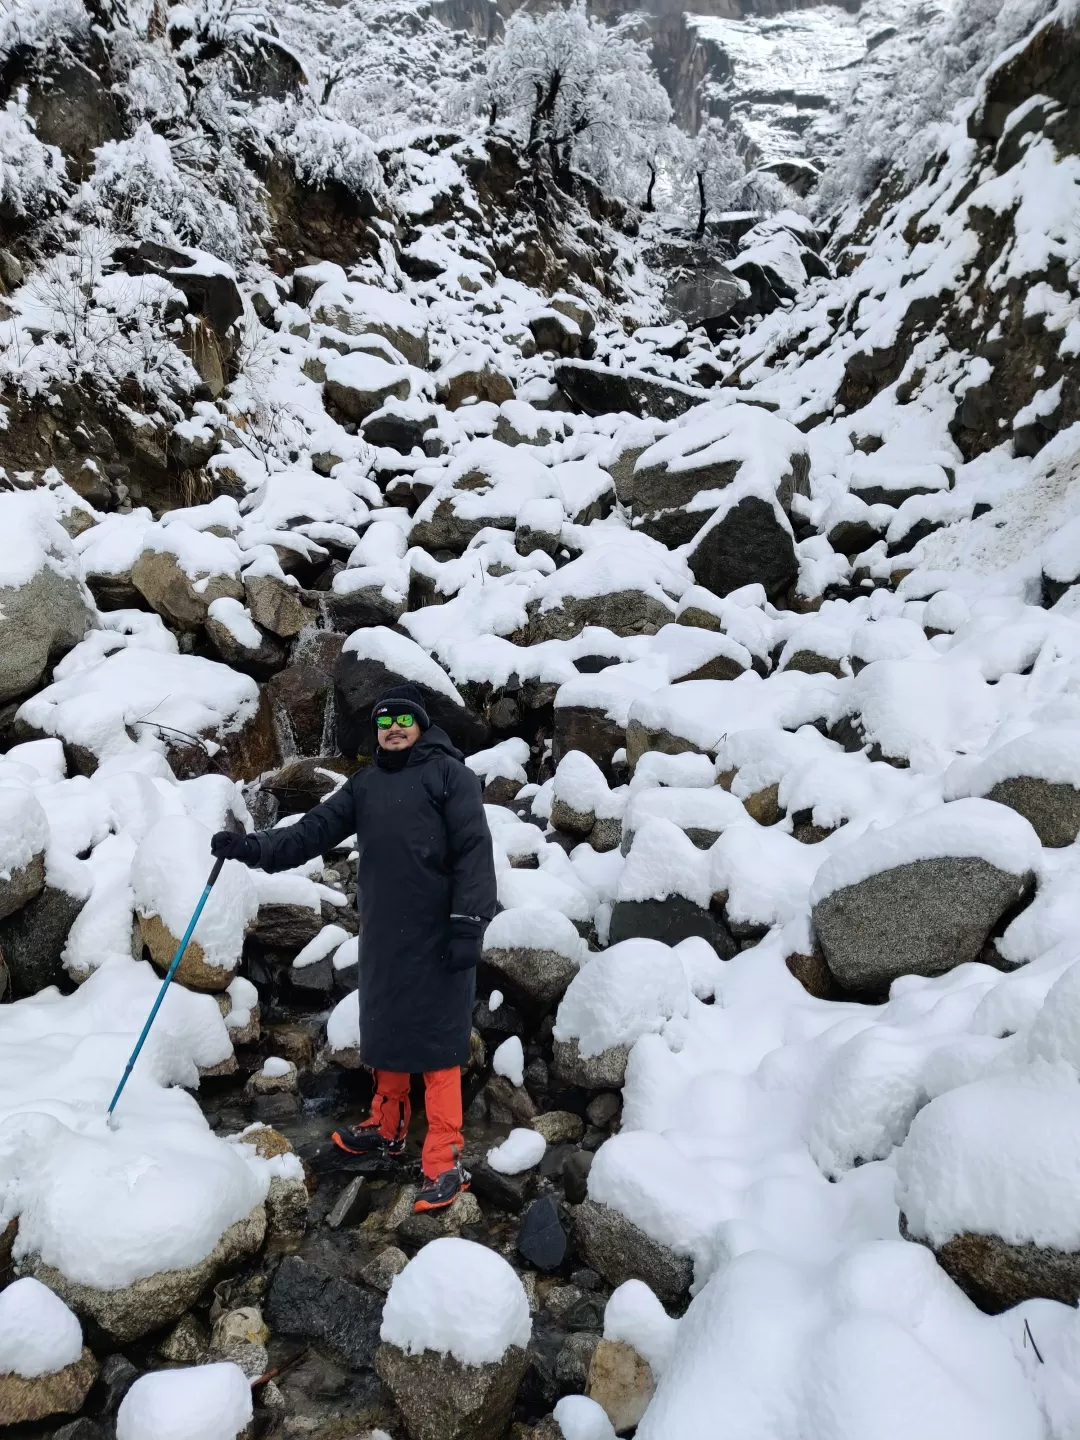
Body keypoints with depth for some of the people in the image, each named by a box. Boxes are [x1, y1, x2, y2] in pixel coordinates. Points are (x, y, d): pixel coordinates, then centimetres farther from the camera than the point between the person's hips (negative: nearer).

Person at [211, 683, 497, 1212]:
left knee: (436, 1040, -4)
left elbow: (475, 851, -11)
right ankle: (386, 1129, 35)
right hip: (382, 934, 6)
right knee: (383, 1029, 16)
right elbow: (314, 831, 7)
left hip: (435, 936, -6)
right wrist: (253, 847, -7)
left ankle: (445, 1162, 3)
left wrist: (469, 925, -17)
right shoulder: (364, 784, 14)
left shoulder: (448, 773, -5)